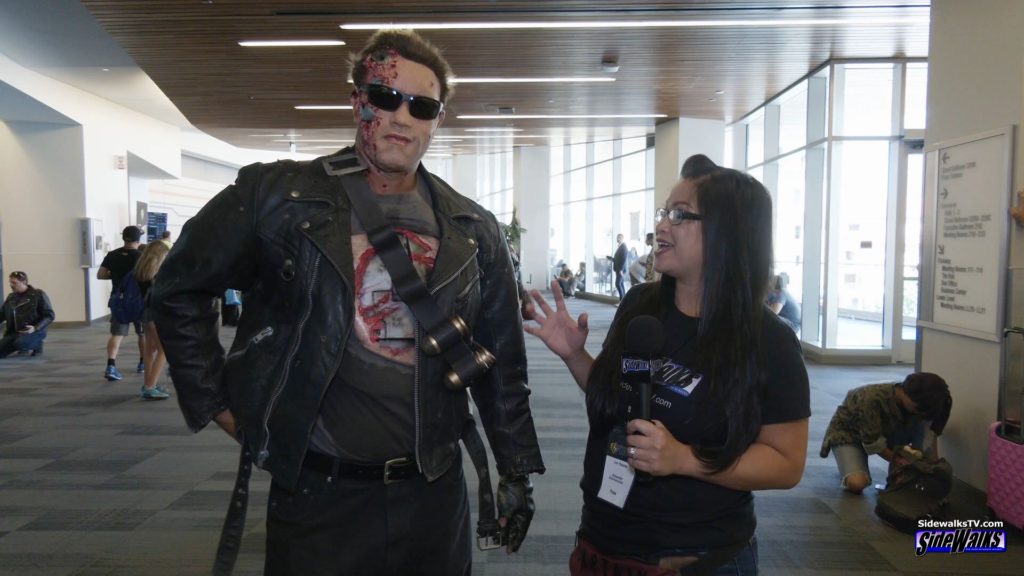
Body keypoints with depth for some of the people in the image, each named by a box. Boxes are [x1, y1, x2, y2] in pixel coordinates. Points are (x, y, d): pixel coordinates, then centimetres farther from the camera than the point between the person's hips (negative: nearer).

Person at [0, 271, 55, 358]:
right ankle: (25, 347, 17)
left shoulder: (39, 294, -9)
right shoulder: (10, 297, 10)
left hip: (34, 331, -6)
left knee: (20, 343, -36)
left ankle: (37, 344, -1)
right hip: (14, 332, 6)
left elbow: (49, 315, -11)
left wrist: (35, 328, -25)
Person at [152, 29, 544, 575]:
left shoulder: (473, 231, 2)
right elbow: (180, 290, 4)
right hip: (317, 492, -2)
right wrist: (216, 402, 0)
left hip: (435, 493, 3)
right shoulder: (278, 196, -7)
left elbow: (502, 362, 8)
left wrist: (515, 469, 9)